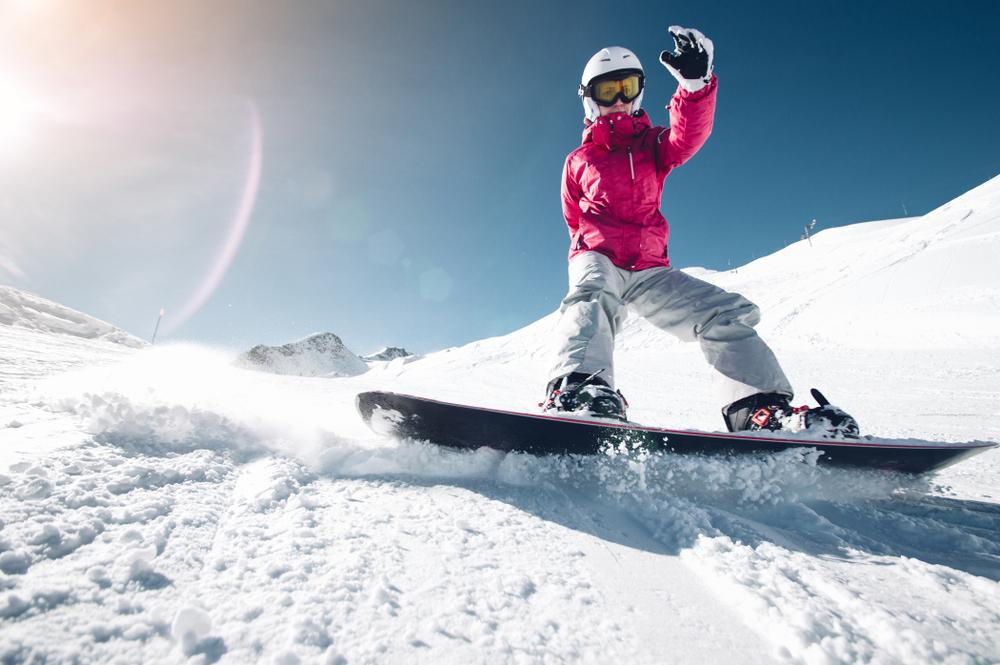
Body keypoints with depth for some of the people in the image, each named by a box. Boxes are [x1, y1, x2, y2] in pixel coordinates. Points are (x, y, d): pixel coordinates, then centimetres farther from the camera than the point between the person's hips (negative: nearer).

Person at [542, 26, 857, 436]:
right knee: (593, 297, -38)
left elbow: (688, 136, -5)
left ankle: (762, 407, -14)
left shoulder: (651, 145, 19)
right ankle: (578, 389, -59)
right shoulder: (578, 161, 17)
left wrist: (696, 83, -23)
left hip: (649, 270, 3)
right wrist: (589, 249, 0)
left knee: (726, 315, -11)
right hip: (597, 257, -3)